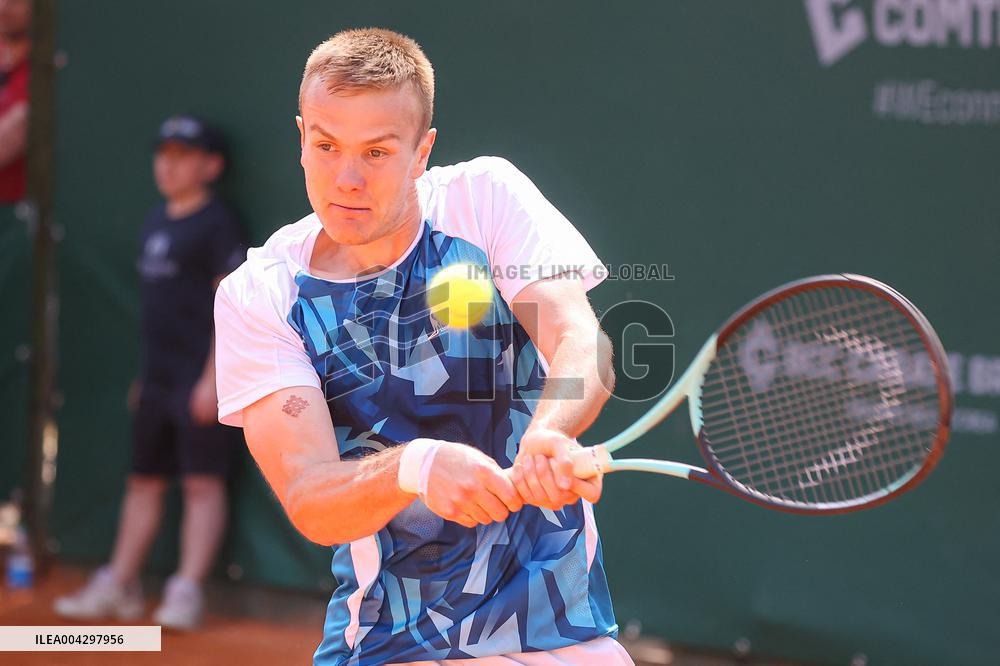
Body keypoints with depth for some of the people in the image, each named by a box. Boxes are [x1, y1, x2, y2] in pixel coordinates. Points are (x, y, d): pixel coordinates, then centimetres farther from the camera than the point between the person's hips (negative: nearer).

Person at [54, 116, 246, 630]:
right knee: (144, 481, 12)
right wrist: (146, 375, 20)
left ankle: (186, 592, -7)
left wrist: (214, 379, -19)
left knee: (202, 482, -6)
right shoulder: (156, 222, 15)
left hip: (198, 382, -8)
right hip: (157, 383, 9)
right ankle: (118, 587, 17)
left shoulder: (216, 223, -8)